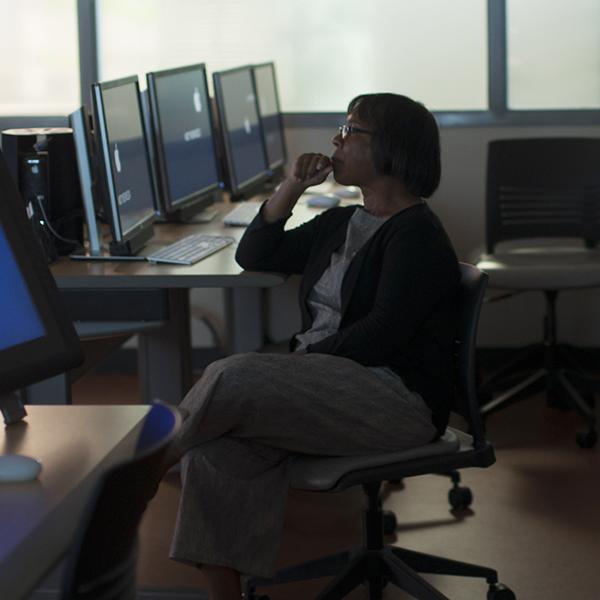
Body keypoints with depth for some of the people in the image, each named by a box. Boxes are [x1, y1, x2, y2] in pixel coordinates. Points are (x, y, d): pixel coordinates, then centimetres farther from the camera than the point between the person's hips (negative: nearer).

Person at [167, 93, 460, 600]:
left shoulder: (417, 235, -5)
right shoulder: (340, 224, 21)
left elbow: (382, 333, -16)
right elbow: (254, 257, 24)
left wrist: (306, 360, -15)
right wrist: (292, 188, 13)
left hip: (397, 397, -8)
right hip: (326, 382, 8)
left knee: (236, 379, -28)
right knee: (217, 445, -22)